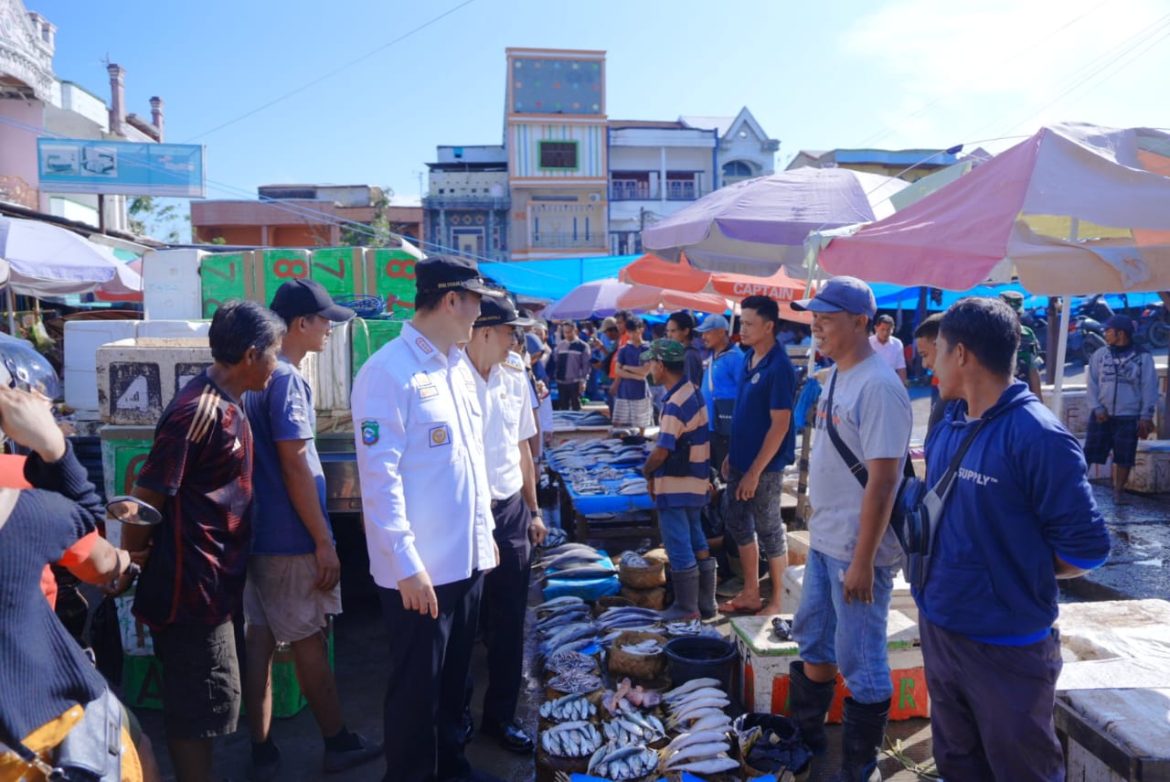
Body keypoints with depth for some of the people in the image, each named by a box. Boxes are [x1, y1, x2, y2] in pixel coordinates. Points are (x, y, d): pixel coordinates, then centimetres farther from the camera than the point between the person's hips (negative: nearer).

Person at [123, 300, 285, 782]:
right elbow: (146, 499, -20)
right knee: (202, 705, 3)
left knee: (201, 703, 20)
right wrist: (130, 566, -8)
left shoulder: (226, 405, 8)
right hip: (190, 587, -9)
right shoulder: (198, 411, -22)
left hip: (212, 581, 9)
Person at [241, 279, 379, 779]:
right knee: (311, 643, 5)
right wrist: (324, 541, -16)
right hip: (291, 537, -8)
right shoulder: (287, 380, -17)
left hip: (259, 531, 8)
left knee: (258, 641, 11)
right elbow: (295, 466, -21)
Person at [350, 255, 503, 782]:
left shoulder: (460, 366, 8)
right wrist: (406, 565, -19)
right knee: (417, 689, 10)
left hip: (467, 557, 7)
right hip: (419, 567, -7)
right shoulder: (388, 373, -16)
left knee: (453, 680, 21)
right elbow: (379, 480, -18)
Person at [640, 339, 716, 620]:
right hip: (695, 483, 9)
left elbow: (662, 451, -23)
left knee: (680, 550, 3)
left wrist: (647, 471, -5)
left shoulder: (676, 404, -22)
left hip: (676, 486, -9)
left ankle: (686, 607, 14)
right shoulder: (693, 392, 7)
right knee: (698, 546, 17)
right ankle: (706, 603, 26)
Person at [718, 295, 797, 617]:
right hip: (741, 460, 8)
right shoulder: (749, 358, 6)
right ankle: (750, 594, 30)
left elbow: (780, 425, -20)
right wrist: (732, 455, 14)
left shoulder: (779, 367, -19)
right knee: (738, 524, 16)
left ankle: (777, 601, 21)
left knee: (769, 531, 5)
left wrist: (755, 472, -20)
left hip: (765, 466, -8)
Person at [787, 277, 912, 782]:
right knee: (814, 642, 22)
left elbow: (882, 481, -22)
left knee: (859, 661, 5)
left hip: (857, 549, -9)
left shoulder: (878, 386, -20)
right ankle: (806, 734, 41)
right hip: (823, 540, 9)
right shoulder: (836, 375, 8)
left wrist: (863, 560, -22)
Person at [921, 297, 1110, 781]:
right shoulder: (949, 425, 2)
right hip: (938, 628, 7)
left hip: (1006, 646, -7)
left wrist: (1017, 574, -7)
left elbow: (1086, 546, -18)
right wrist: (942, 570, 3)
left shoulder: (1038, 437, -21)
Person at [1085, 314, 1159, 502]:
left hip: (1129, 417, -1)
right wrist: (1097, 408, -7)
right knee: (1088, 454, -1)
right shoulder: (1100, 354, 3)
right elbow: (1092, 383, 3)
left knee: (1124, 458, 6)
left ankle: (1118, 493, 18)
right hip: (1101, 415, 1)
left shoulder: (1143, 357, -2)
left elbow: (1149, 388, -2)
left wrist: (1146, 416, -5)